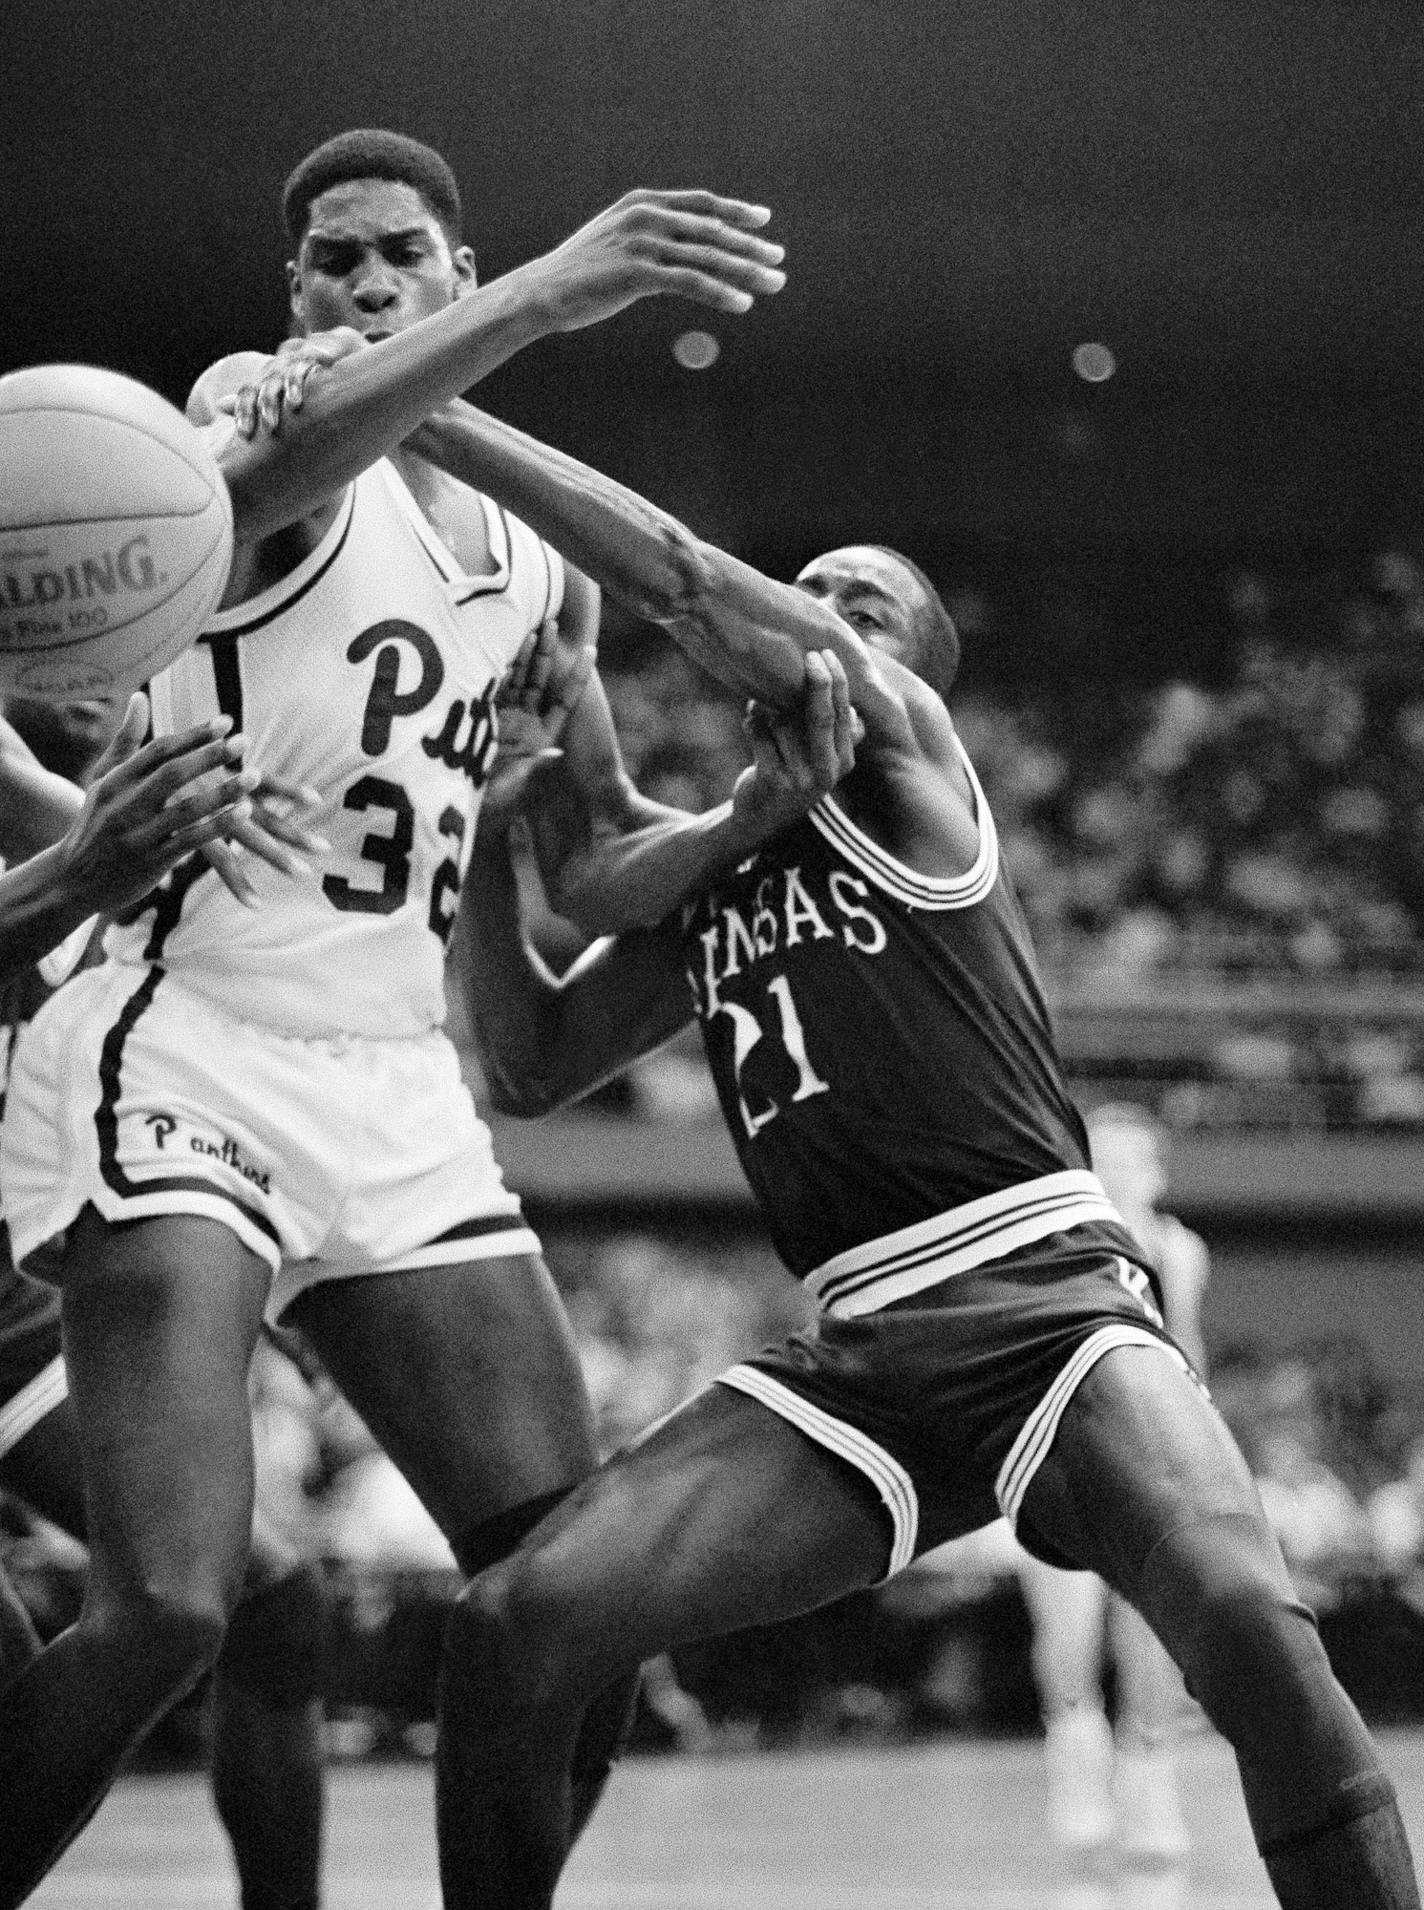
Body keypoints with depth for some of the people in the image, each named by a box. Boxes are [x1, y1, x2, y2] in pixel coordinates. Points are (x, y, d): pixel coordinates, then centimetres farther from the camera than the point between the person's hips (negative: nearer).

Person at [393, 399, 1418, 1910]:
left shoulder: (906, 748, 4)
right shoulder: (702, 874, 21)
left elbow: (686, 582, -8)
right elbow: (533, 1072, 25)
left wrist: (432, 421, -5)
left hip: (1041, 1291, -5)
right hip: (858, 1353, 5)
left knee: (1251, 1631, -32)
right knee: (511, 1631, -12)